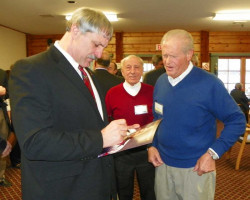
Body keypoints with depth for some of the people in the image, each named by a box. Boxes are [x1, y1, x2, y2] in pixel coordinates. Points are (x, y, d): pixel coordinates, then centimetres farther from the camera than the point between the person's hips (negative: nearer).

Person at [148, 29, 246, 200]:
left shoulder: (209, 83, -16)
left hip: (197, 169, -4)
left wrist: (213, 154, -18)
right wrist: (152, 145, 0)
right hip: (163, 165, 5)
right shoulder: (161, 82, 1)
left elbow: (237, 121, -12)